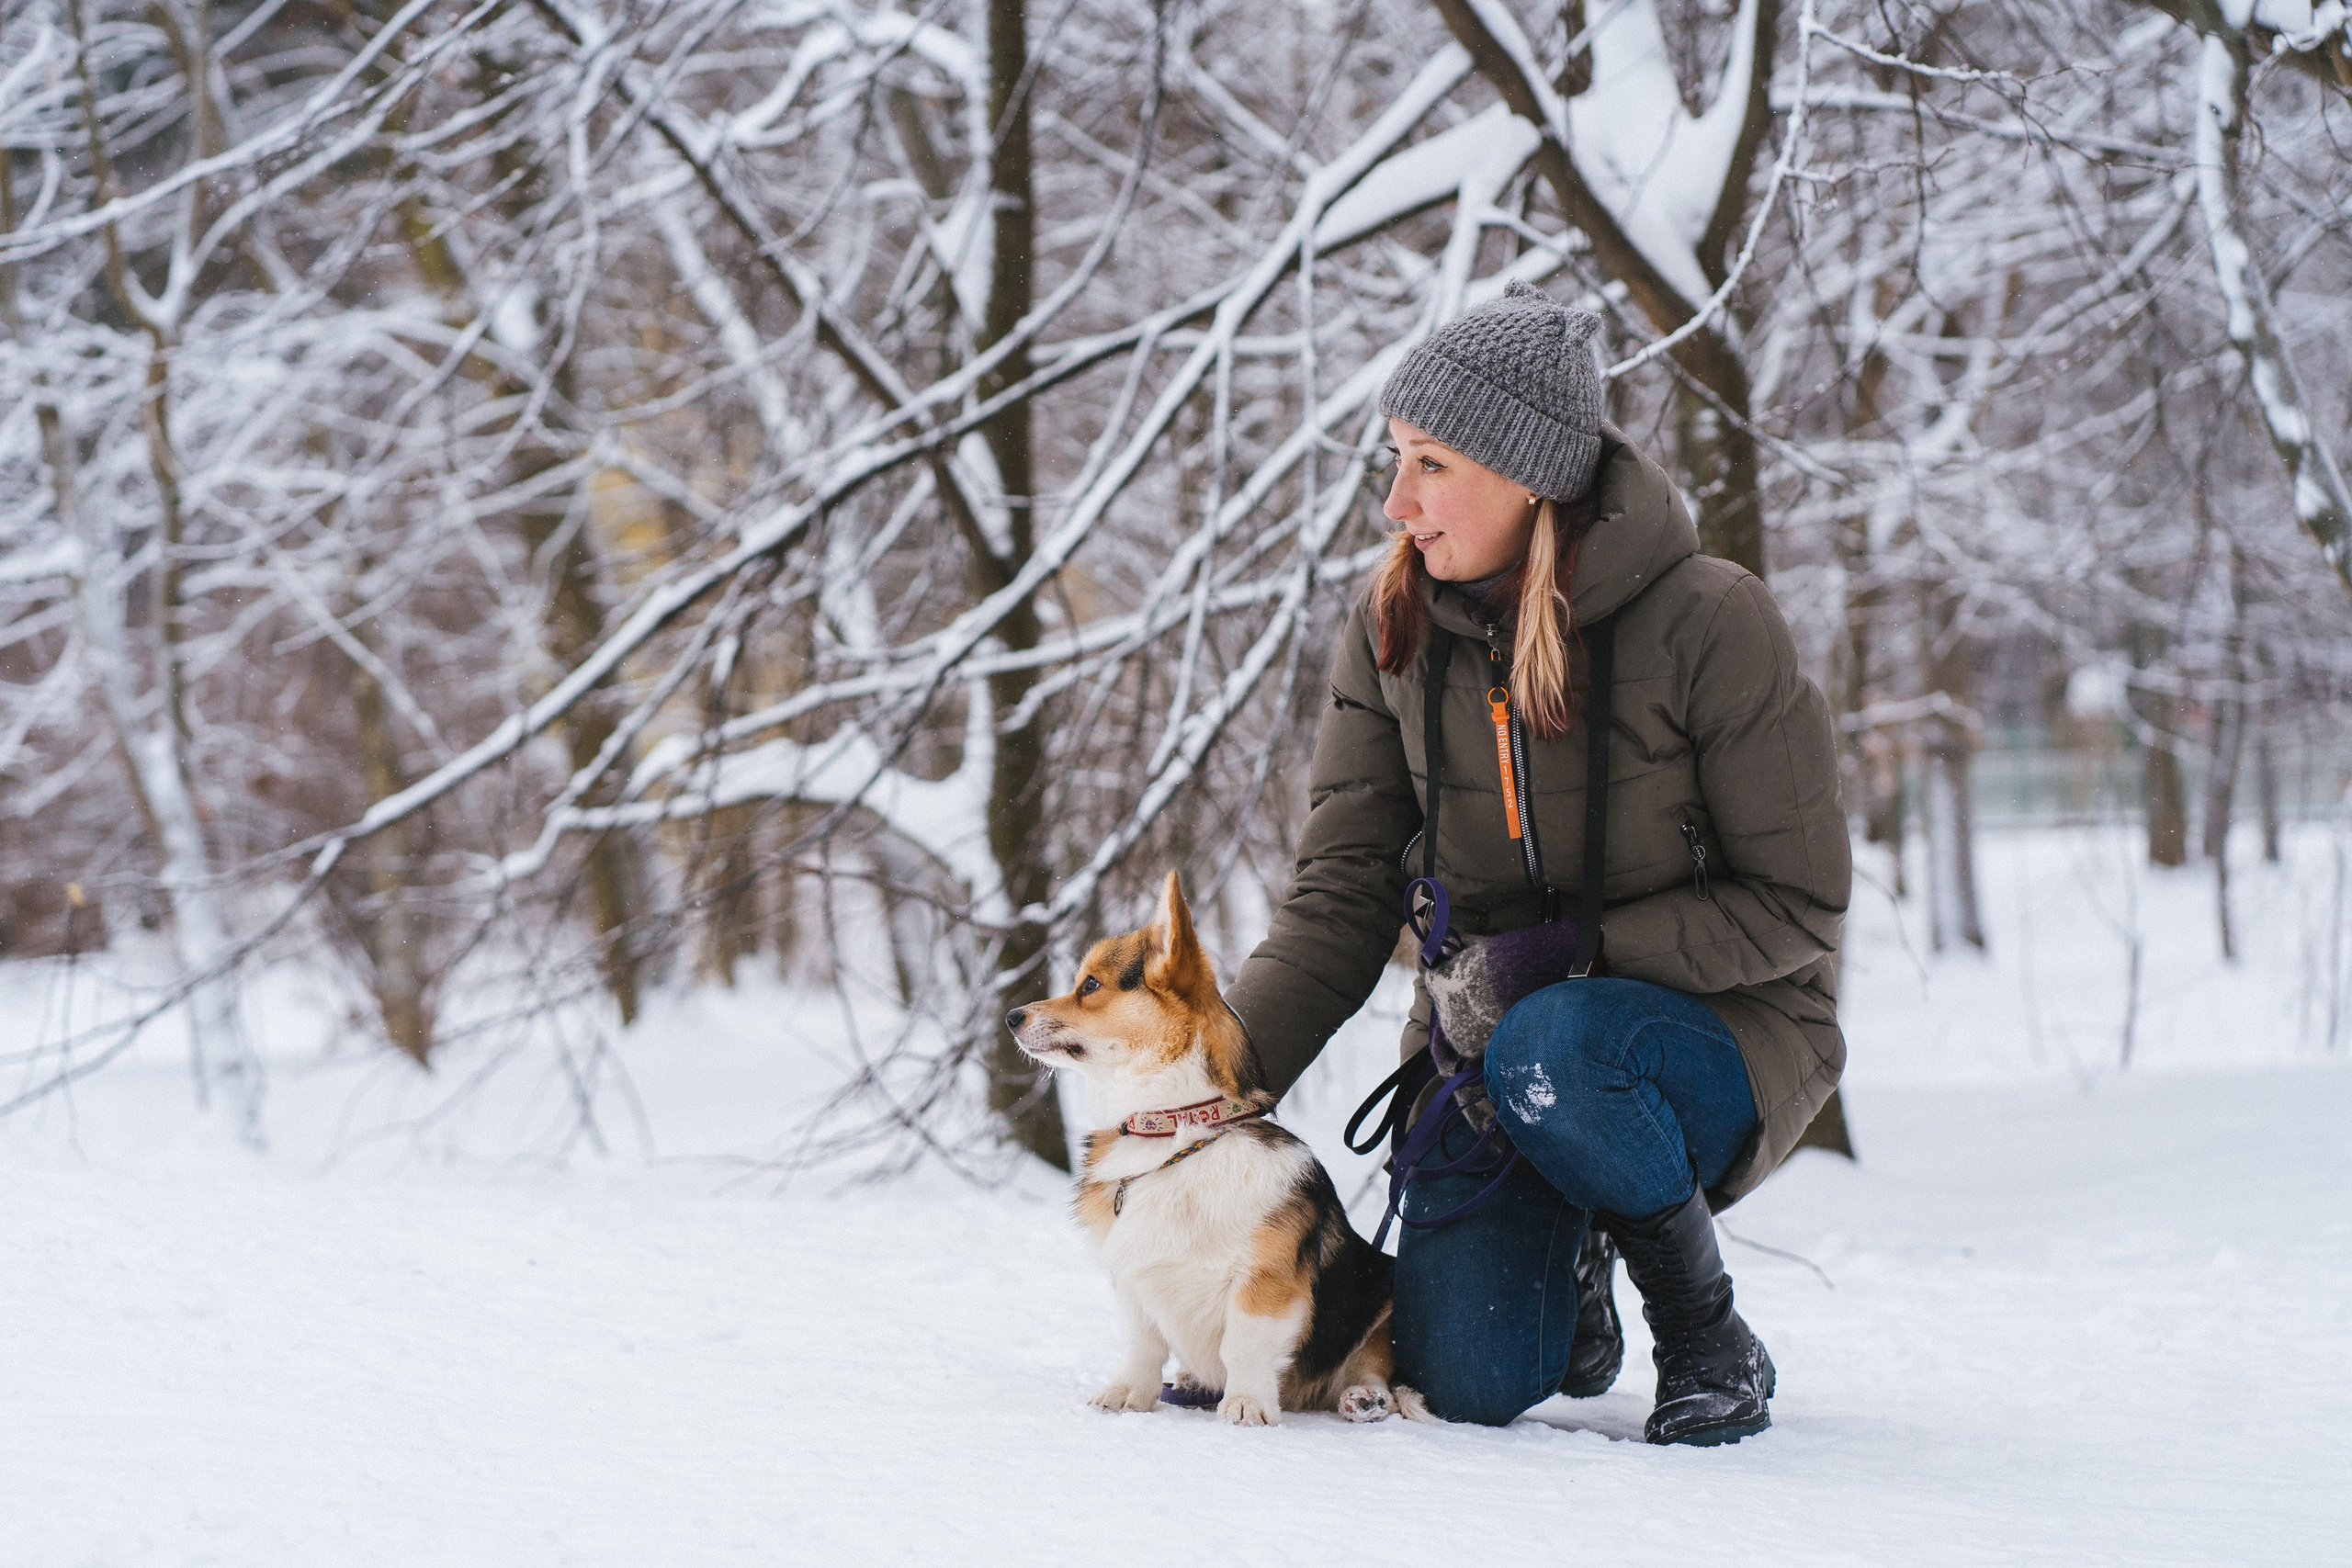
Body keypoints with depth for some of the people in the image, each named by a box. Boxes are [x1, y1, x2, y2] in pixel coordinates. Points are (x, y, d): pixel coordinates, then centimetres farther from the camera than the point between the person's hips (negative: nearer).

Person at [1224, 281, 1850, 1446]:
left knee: (1552, 1053, -38)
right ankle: (1572, 1264, 22)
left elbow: (1797, 903, -13)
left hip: (1723, 1023, -4)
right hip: (1493, 1022, 4)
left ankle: (1709, 1338, -11)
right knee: (1463, 1383, -15)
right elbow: (1343, 896, -5)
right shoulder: (1393, 632, -5)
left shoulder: (1709, 625, -18)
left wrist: (1569, 953, -23)